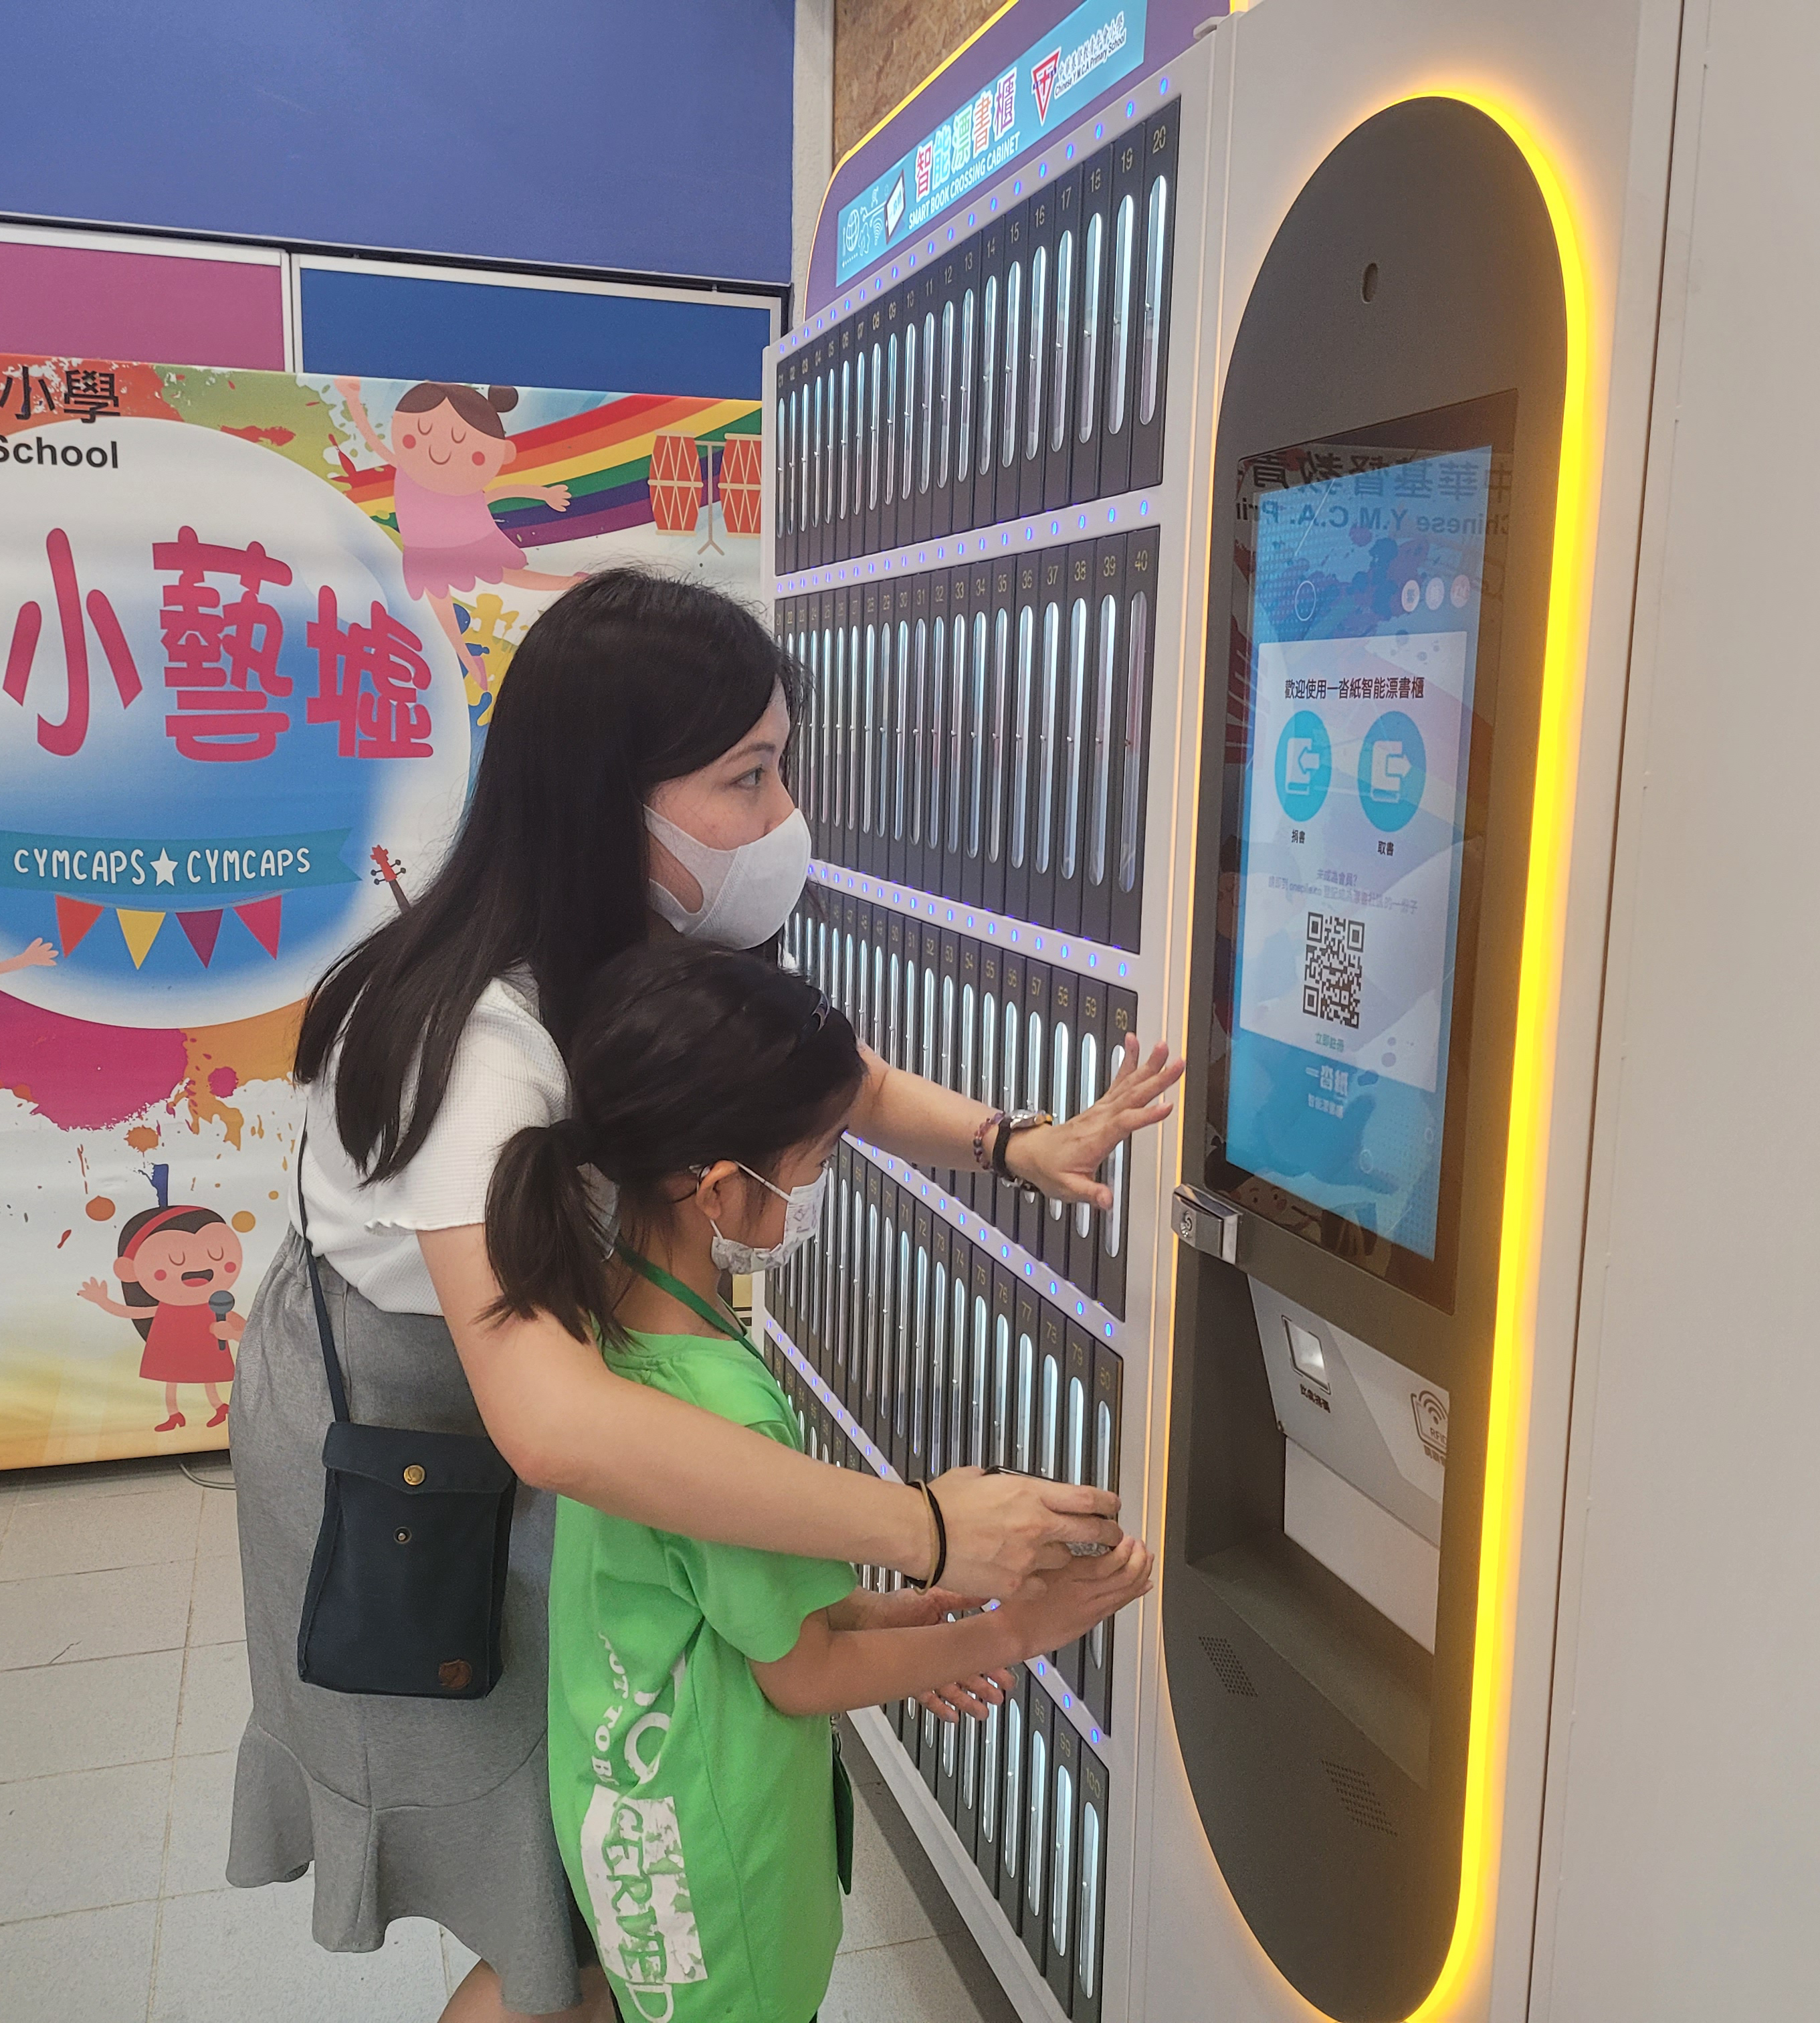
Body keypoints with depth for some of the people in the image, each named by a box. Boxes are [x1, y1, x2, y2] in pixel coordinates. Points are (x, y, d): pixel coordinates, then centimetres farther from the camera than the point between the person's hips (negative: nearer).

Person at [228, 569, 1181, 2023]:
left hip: (533, 1372, 7)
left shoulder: (667, 949, -13)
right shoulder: (480, 1031, -38)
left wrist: (1018, 1145, -23)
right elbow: (549, 1417, -49)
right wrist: (924, 1529, -46)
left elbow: (853, 1083, -2)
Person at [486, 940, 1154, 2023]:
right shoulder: (724, 1409, -35)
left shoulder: (605, 1282, -10)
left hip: (629, 1782, 7)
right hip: (709, 1854, -7)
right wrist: (1017, 1632, -11)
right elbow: (800, 1676, -19)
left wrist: (859, 1610, 1)